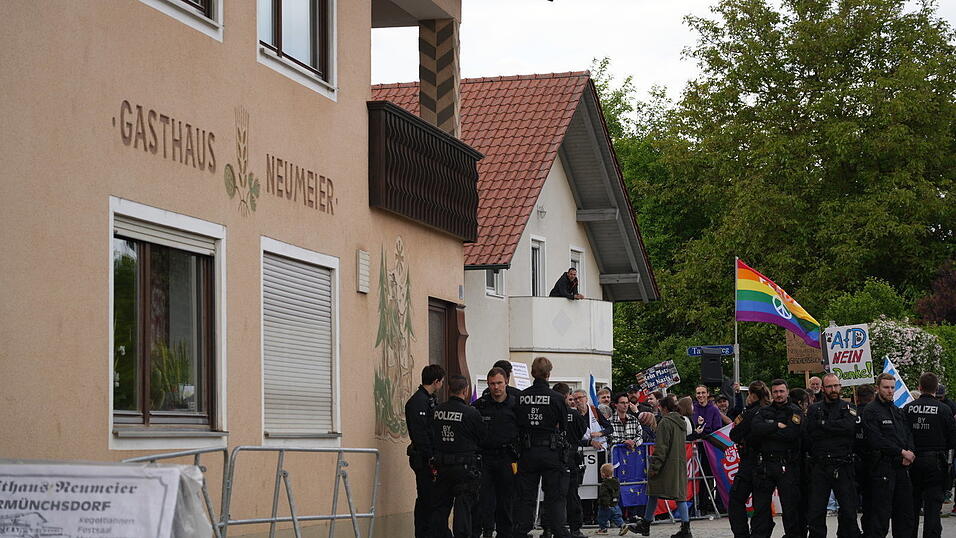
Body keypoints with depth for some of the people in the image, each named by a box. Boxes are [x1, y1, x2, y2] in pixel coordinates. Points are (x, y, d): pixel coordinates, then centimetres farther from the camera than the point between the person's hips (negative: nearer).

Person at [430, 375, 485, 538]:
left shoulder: (437, 411, 0)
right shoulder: (471, 413, -13)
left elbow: (432, 437, 9)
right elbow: (483, 438, -3)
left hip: (442, 465, 5)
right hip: (466, 467, -5)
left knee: (440, 506, 14)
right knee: (463, 506, 0)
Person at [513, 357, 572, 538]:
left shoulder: (521, 397, -2)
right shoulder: (556, 398, -8)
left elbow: (516, 425, 2)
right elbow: (564, 426, -1)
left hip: (527, 451, 2)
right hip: (551, 452, -2)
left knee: (525, 496, 9)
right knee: (555, 496, 4)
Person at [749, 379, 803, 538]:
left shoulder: (795, 412, 3)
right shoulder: (764, 412, 14)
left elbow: (792, 434, -14)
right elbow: (755, 429, -5)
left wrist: (767, 433, -7)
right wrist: (777, 426, -10)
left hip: (787, 466, -3)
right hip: (765, 464, 3)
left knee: (790, 506, -1)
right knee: (761, 506, 4)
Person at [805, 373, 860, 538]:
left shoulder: (848, 408, 8)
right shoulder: (814, 409, 11)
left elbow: (850, 427, -13)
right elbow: (811, 434, -3)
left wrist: (823, 424, -9)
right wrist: (837, 430, -8)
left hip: (843, 467, -1)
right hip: (819, 467, 1)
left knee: (848, 511, -1)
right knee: (815, 512, 1)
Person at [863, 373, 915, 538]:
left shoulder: (898, 411, 20)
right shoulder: (871, 411, -6)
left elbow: (909, 435, 15)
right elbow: (876, 440, -16)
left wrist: (909, 453, -6)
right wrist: (902, 452, -15)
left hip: (902, 467, 8)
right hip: (882, 467, -8)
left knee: (905, 513, 10)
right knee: (880, 514, -8)